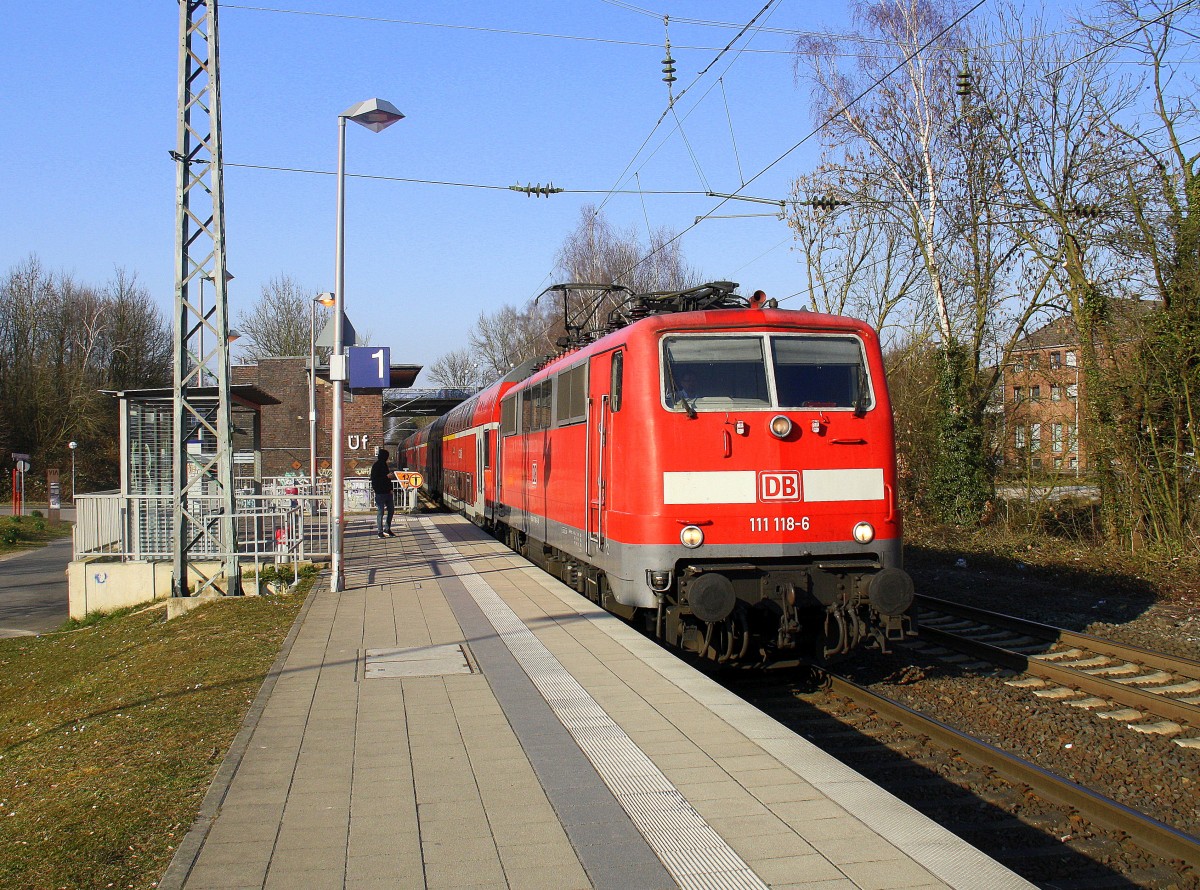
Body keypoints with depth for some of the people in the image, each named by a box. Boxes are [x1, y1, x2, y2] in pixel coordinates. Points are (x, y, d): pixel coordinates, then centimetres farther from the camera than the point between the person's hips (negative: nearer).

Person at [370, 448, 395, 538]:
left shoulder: (384, 464, 14)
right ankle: (380, 532, 4)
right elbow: (374, 479, -17)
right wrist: (386, 476, -18)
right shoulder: (376, 466, -11)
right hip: (380, 493, -8)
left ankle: (387, 529, 21)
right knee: (380, 512, -2)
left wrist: (390, 488, 10)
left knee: (391, 510, 11)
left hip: (387, 492, 8)